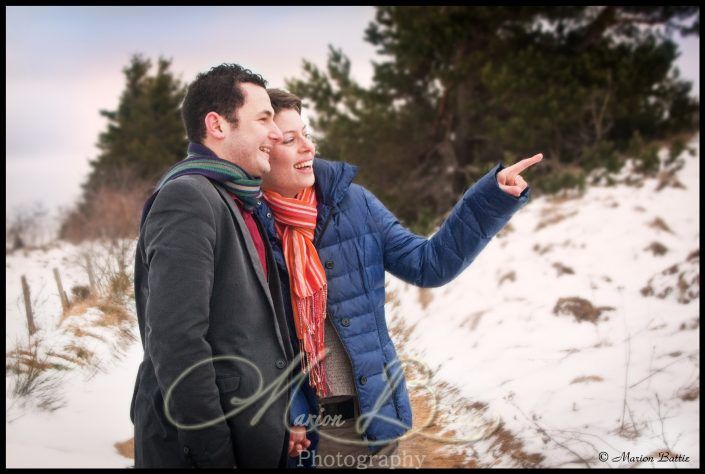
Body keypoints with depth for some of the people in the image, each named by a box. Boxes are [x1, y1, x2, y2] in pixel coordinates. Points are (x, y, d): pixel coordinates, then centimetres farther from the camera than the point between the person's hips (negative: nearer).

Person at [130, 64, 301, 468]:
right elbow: (175, 338, -23)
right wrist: (213, 454, -22)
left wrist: (282, 420, 11)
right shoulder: (186, 197, -15)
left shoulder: (239, 205, 15)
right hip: (198, 447, -9)